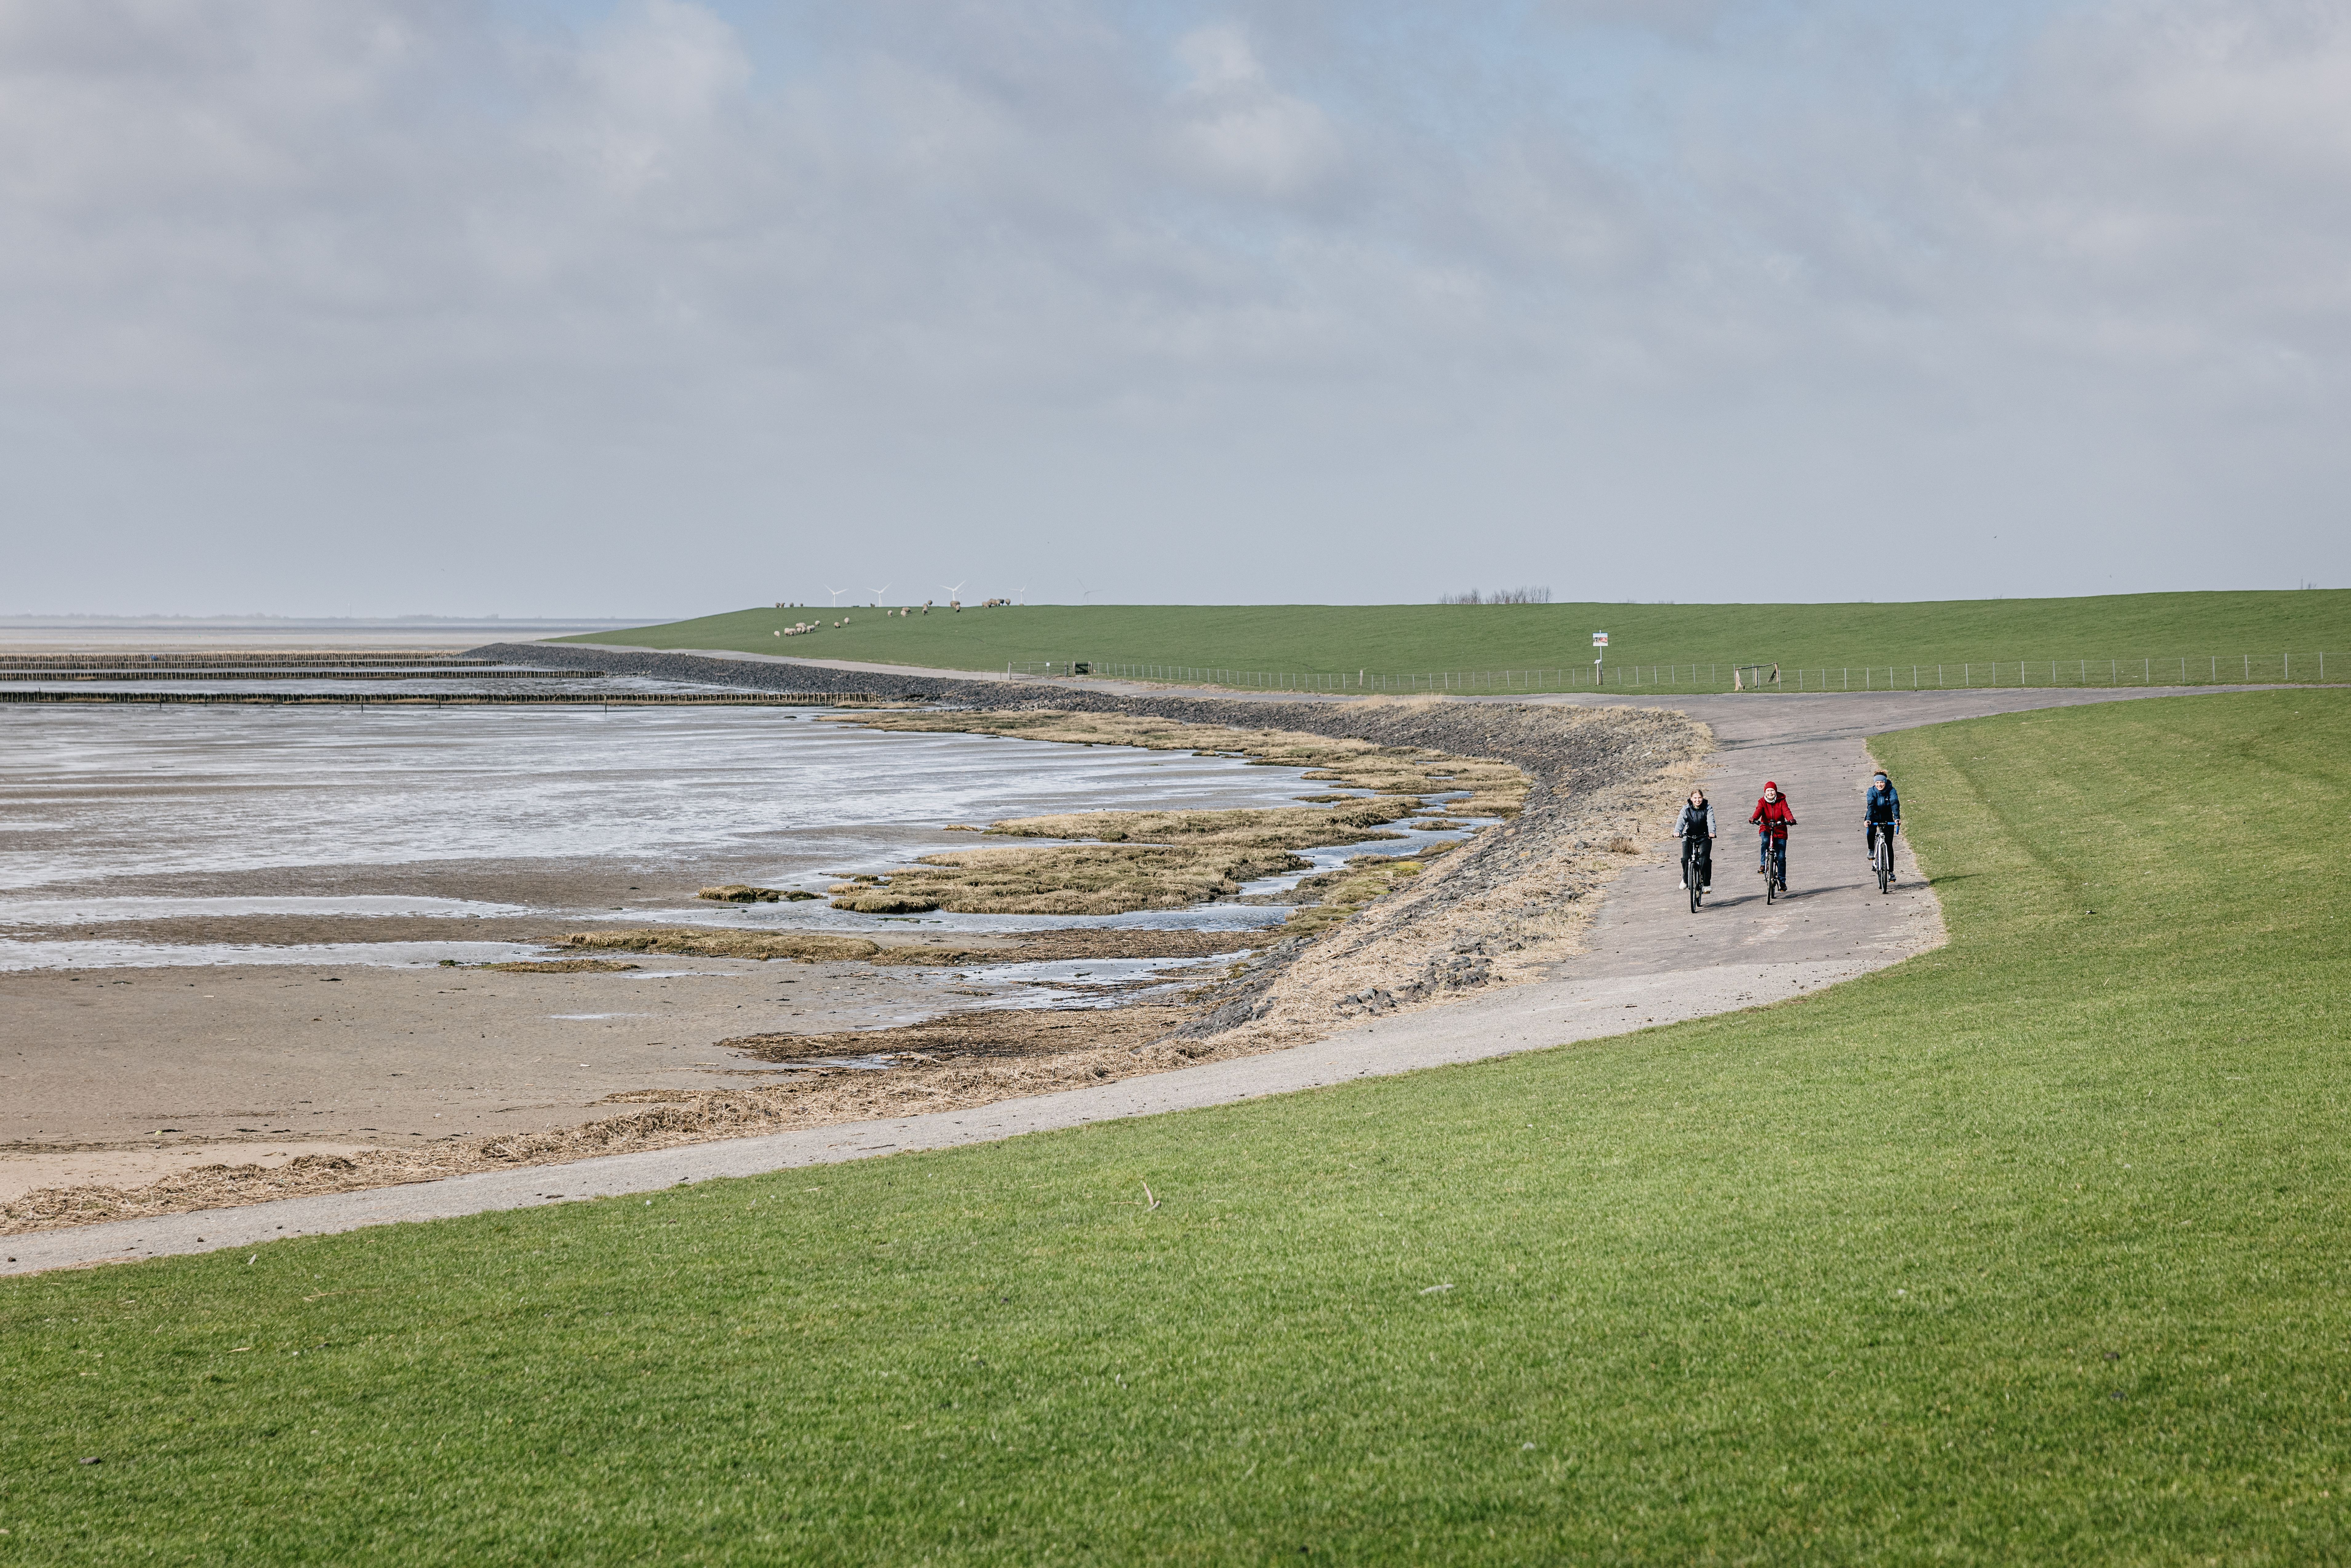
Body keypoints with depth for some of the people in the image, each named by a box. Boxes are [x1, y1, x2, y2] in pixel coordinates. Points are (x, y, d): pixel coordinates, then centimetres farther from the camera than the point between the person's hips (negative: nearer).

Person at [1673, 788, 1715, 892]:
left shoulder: (1708, 808, -6)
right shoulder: (1687, 809, -4)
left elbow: (1711, 821, -21)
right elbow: (1681, 821, -18)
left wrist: (1712, 832, -42)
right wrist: (1677, 832, -39)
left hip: (1704, 837, -1)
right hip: (1689, 837, 1)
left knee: (1705, 858, -22)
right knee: (1686, 858, -18)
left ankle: (1706, 884, -12)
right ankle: (1685, 879, 9)